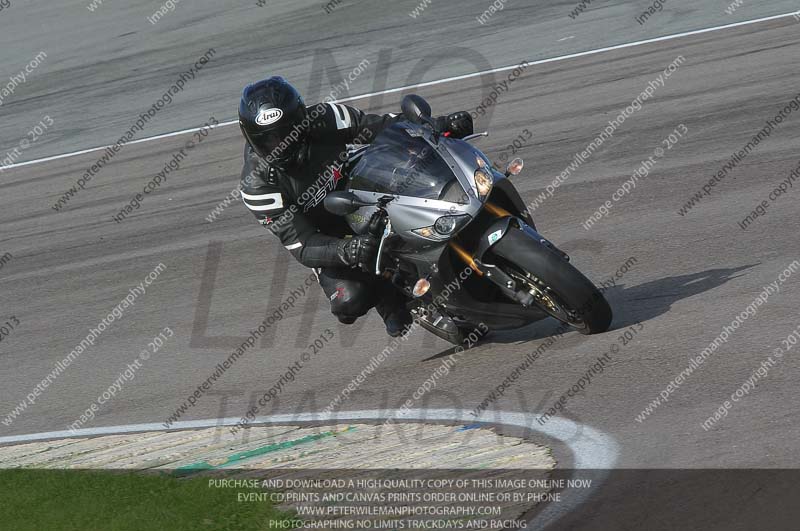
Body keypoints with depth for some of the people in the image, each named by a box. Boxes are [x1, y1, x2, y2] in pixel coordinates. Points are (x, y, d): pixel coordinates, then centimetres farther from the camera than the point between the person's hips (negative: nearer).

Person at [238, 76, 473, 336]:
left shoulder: (325, 119, -18)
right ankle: (391, 302, 4)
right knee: (350, 299, -30)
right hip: (331, 241, -3)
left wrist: (439, 125, -22)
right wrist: (345, 251, -46)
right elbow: (301, 245, -26)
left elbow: (382, 127, -8)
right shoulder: (258, 183, -23)